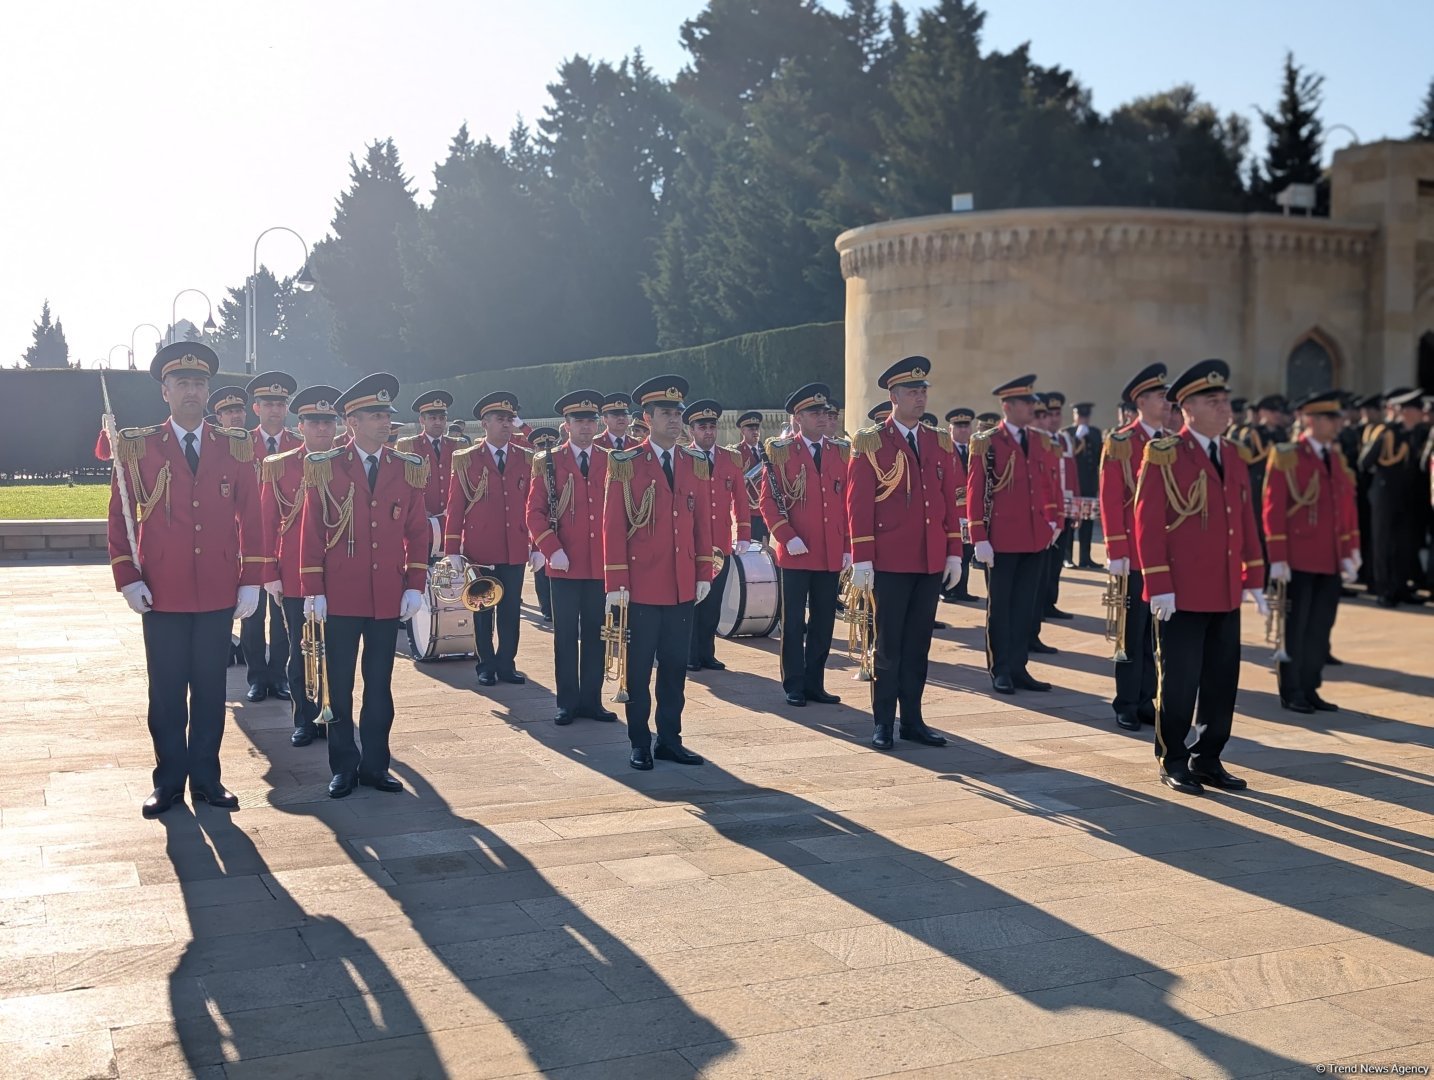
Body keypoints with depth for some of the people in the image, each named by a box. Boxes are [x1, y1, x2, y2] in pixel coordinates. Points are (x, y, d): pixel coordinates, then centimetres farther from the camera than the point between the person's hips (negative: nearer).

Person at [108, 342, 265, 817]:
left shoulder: (235, 448, 4)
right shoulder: (137, 448, 1)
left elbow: (250, 517, 5)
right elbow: (120, 516, 2)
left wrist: (251, 581, 0)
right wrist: (127, 578, -7)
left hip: (219, 595, 1)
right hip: (162, 595, -1)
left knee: (211, 689, 8)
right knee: (166, 692, 6)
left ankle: (206, 778, 20)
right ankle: (169, 780, 18)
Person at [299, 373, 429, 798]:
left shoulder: (409, 468, 6)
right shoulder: (325, 467, -1)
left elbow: (417, 531, 7)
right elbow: (311, 531, -2)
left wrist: (415, 586, 0)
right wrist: (313, 591, -6)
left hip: (389, 597, 2)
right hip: (341, 596, -2)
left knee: (380, 684, 9)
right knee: (339, 684, 5)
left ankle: (375, 764, 18)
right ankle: (344, 767, 15)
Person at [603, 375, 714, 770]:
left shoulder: (696, 463, 9)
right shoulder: (625, 464, -4)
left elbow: (702, 520, 11)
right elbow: (612, 525, -6)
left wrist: (704, 573, 5)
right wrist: (616, 583, -10)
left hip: (683, 587, 4)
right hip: (642, 586, -4)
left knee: (676, 667, 9)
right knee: (639, 668, 4)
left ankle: (670, 740, 19)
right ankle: (640, 744, 14)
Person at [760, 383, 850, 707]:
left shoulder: (841, 452, 10)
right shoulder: (780, 452, -1)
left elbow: (848, 503, 10)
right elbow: (768, 502, -4)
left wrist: (848, 547, 5)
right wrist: (788, 538, -14)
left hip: (831, 555, 4)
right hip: (796, 554, -4)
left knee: (824, 622, 8)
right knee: (794, 622, 4)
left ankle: (815, 683, 19)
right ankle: (794, 686, 12)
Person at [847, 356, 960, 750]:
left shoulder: (941, 443, 11)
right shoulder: (869, 443, -3)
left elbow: (950, 500, 11)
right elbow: (857, 504, -7)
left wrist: (954, 553, 6)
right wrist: (862, 559, -11)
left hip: (932, 562, 4)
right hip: (891, 561, -4)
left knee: (919, 644, 9)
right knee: (889, 644, 3)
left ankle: (913, 720, 18)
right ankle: (883, 724, 12)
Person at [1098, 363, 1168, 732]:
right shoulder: (1119, 444, -5)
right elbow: (1110, 501, -9)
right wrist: (1116, 552, -14)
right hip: (1134, 555, -4)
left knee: (1157, 631, 9)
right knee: (1133, 631, 3)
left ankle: (1146, 700, 18)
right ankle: (1127, 705, 12)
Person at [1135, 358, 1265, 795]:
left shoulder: (1233, 457, 12)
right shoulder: (1164, 455, -8)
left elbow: (1246, 521, 15)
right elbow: (1148, 522, -11)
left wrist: (1254, 579, 11)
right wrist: (1158, 586, -15)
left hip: (1225, 594, 6)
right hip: (1182, 595, -6)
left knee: (1222, 680, 10)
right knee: (1179, 681, 2)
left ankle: (1208, 760, 23)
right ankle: (1173, 763, 17)